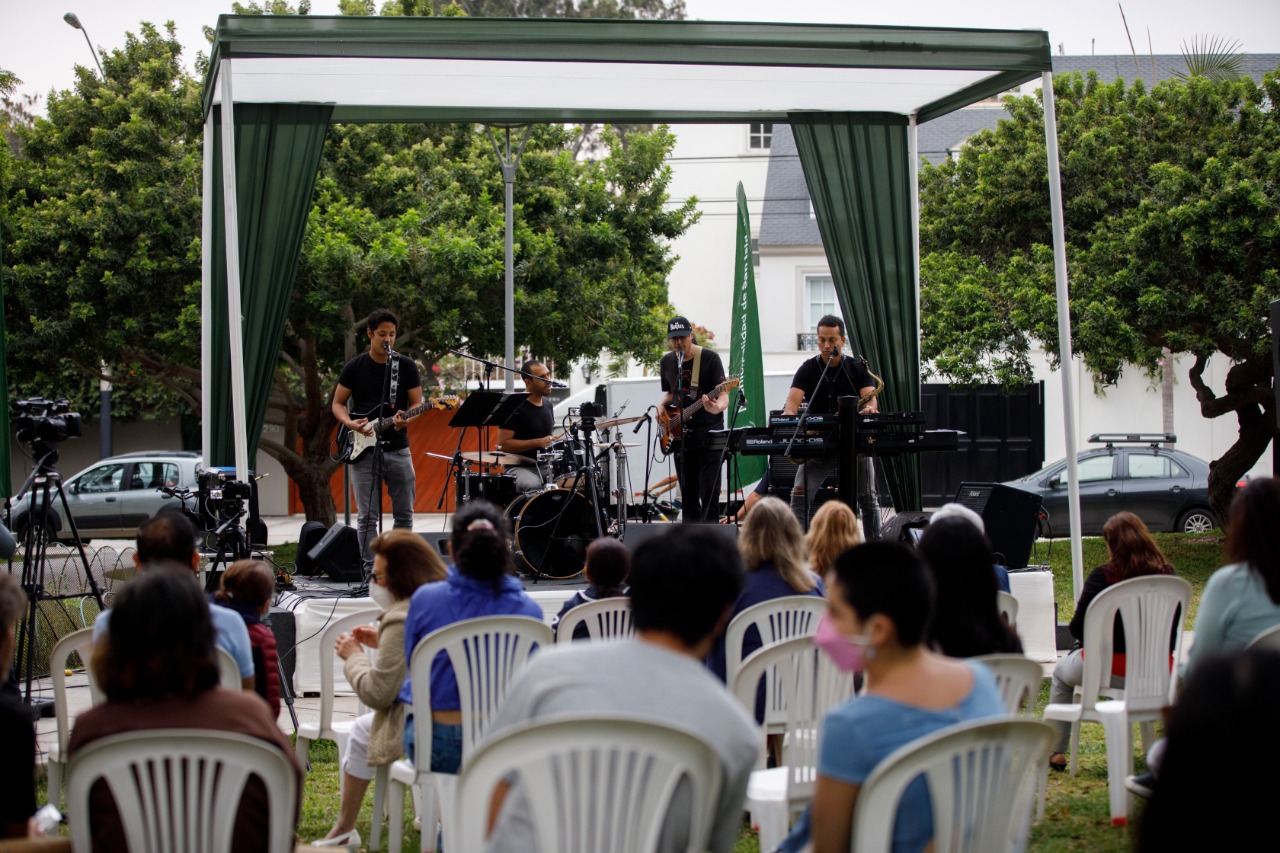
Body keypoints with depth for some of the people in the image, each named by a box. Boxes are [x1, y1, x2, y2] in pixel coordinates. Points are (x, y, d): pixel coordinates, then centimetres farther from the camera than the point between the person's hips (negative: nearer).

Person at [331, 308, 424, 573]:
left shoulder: (406, 366, 4)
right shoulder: (355, 367, 3)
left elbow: (417, 403, 5)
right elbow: (337, 404, 8)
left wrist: (406, 419, -17)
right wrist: (351, 423, -11)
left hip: (397, 449, 1)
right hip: (363, 450, -1)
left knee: (404, 513, 7)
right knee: (367, 517, -2)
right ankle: (370, 569, 4)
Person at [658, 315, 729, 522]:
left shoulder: (709, 358, -9)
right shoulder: (667, 362, 8)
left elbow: (723, 395, -15)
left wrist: (717, 407, -37)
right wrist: (662, 406, 2)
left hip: (708, 433, -5)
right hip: (681, 435, 5)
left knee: (709, 493, -9)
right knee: (688, 495, 8)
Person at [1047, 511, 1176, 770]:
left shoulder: (1103, 576, -15)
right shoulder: (1167, 575, -4)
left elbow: (1078, 629, -11)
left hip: (1112, 669, -4)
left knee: (1061, 672, 27)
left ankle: (1056, 751, 29)